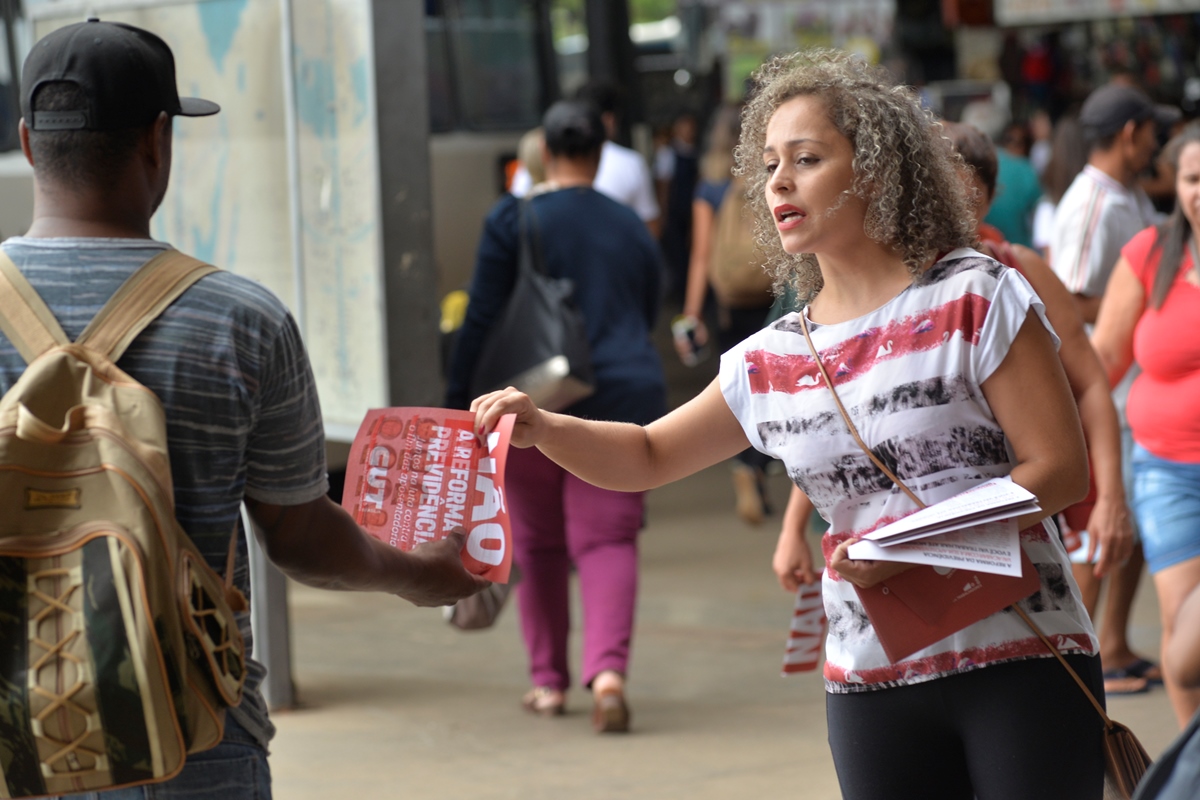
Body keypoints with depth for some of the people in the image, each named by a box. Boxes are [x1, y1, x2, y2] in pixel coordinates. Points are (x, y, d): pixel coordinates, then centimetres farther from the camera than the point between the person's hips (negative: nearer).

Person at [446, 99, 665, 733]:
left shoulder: (513, 219, -4)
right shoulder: (631, 228, 10)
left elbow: (482, 321, -6)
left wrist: (460, 403, -1)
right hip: (622, 397, 2)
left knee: (538, 543, 12)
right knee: (608, 539, -1)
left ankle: (548, 680, 16)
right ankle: (608, 669, -21)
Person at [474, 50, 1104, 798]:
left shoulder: (975, 297, -5)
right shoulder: (770, 363, 9)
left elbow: (1063, 469, -9)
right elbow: (647, 456, 19)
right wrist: (540, 426, -1)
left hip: (1019, 661, -4)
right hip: (871, 683, 4)